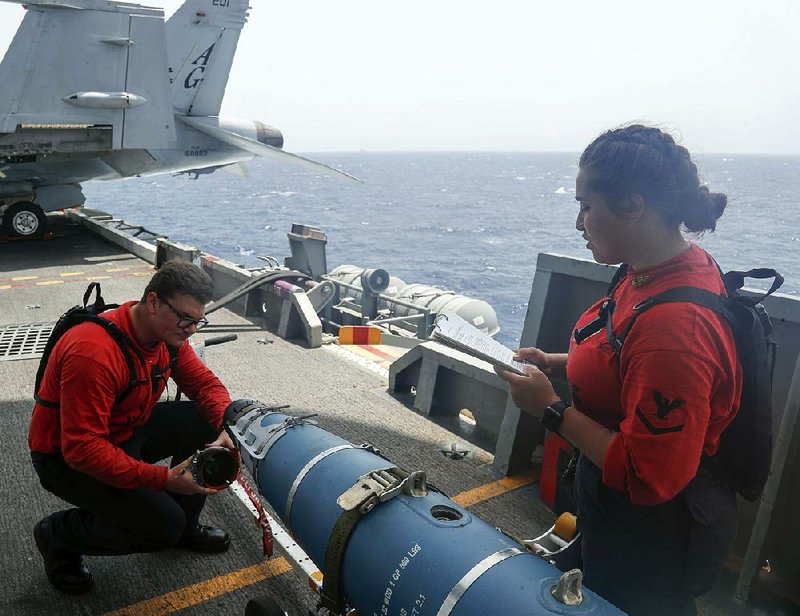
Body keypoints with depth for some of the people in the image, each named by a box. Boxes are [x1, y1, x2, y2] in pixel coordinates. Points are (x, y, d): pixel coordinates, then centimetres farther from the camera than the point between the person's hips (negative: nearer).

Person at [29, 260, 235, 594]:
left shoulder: (168, 332, -10)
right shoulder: (94, 353, -35)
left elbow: (205, 383, -1)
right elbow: (81, 448, -34)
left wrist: (226, 428, -22)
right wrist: (164, 478, -36)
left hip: (130, 430, 8)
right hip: (67, 456, -8)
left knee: (210, 422, -11)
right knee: (162, 526, -19)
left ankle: (184, 526, 11)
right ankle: (59, 534, 8)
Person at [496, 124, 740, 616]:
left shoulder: (676, 325, -36)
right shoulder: (671, 265, -6)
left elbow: (646, 478, -30)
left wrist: (551, 409, -23)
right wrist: (558, 364, 0)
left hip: (651, 540, -8)